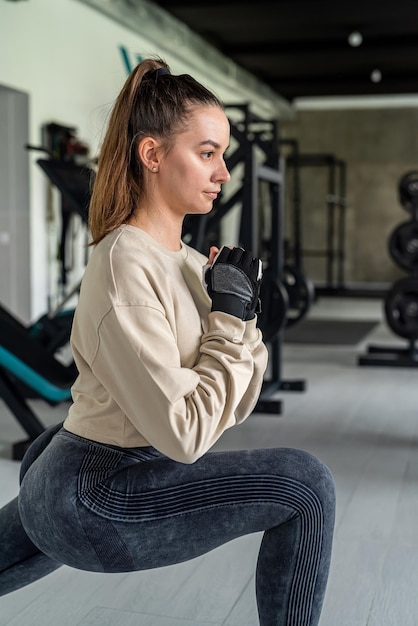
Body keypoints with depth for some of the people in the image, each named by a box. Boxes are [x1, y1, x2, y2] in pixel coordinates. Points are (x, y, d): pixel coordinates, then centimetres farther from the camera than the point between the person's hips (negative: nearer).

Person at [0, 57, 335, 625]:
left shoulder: (191, 263, 6)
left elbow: (233, 409, 8)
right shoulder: (125, 266, -20)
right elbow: (184, 434, -24)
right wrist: (229, 318, -17)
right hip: (94, 500, -9)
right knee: (304, 485, -14)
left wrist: (245, 316, -6)